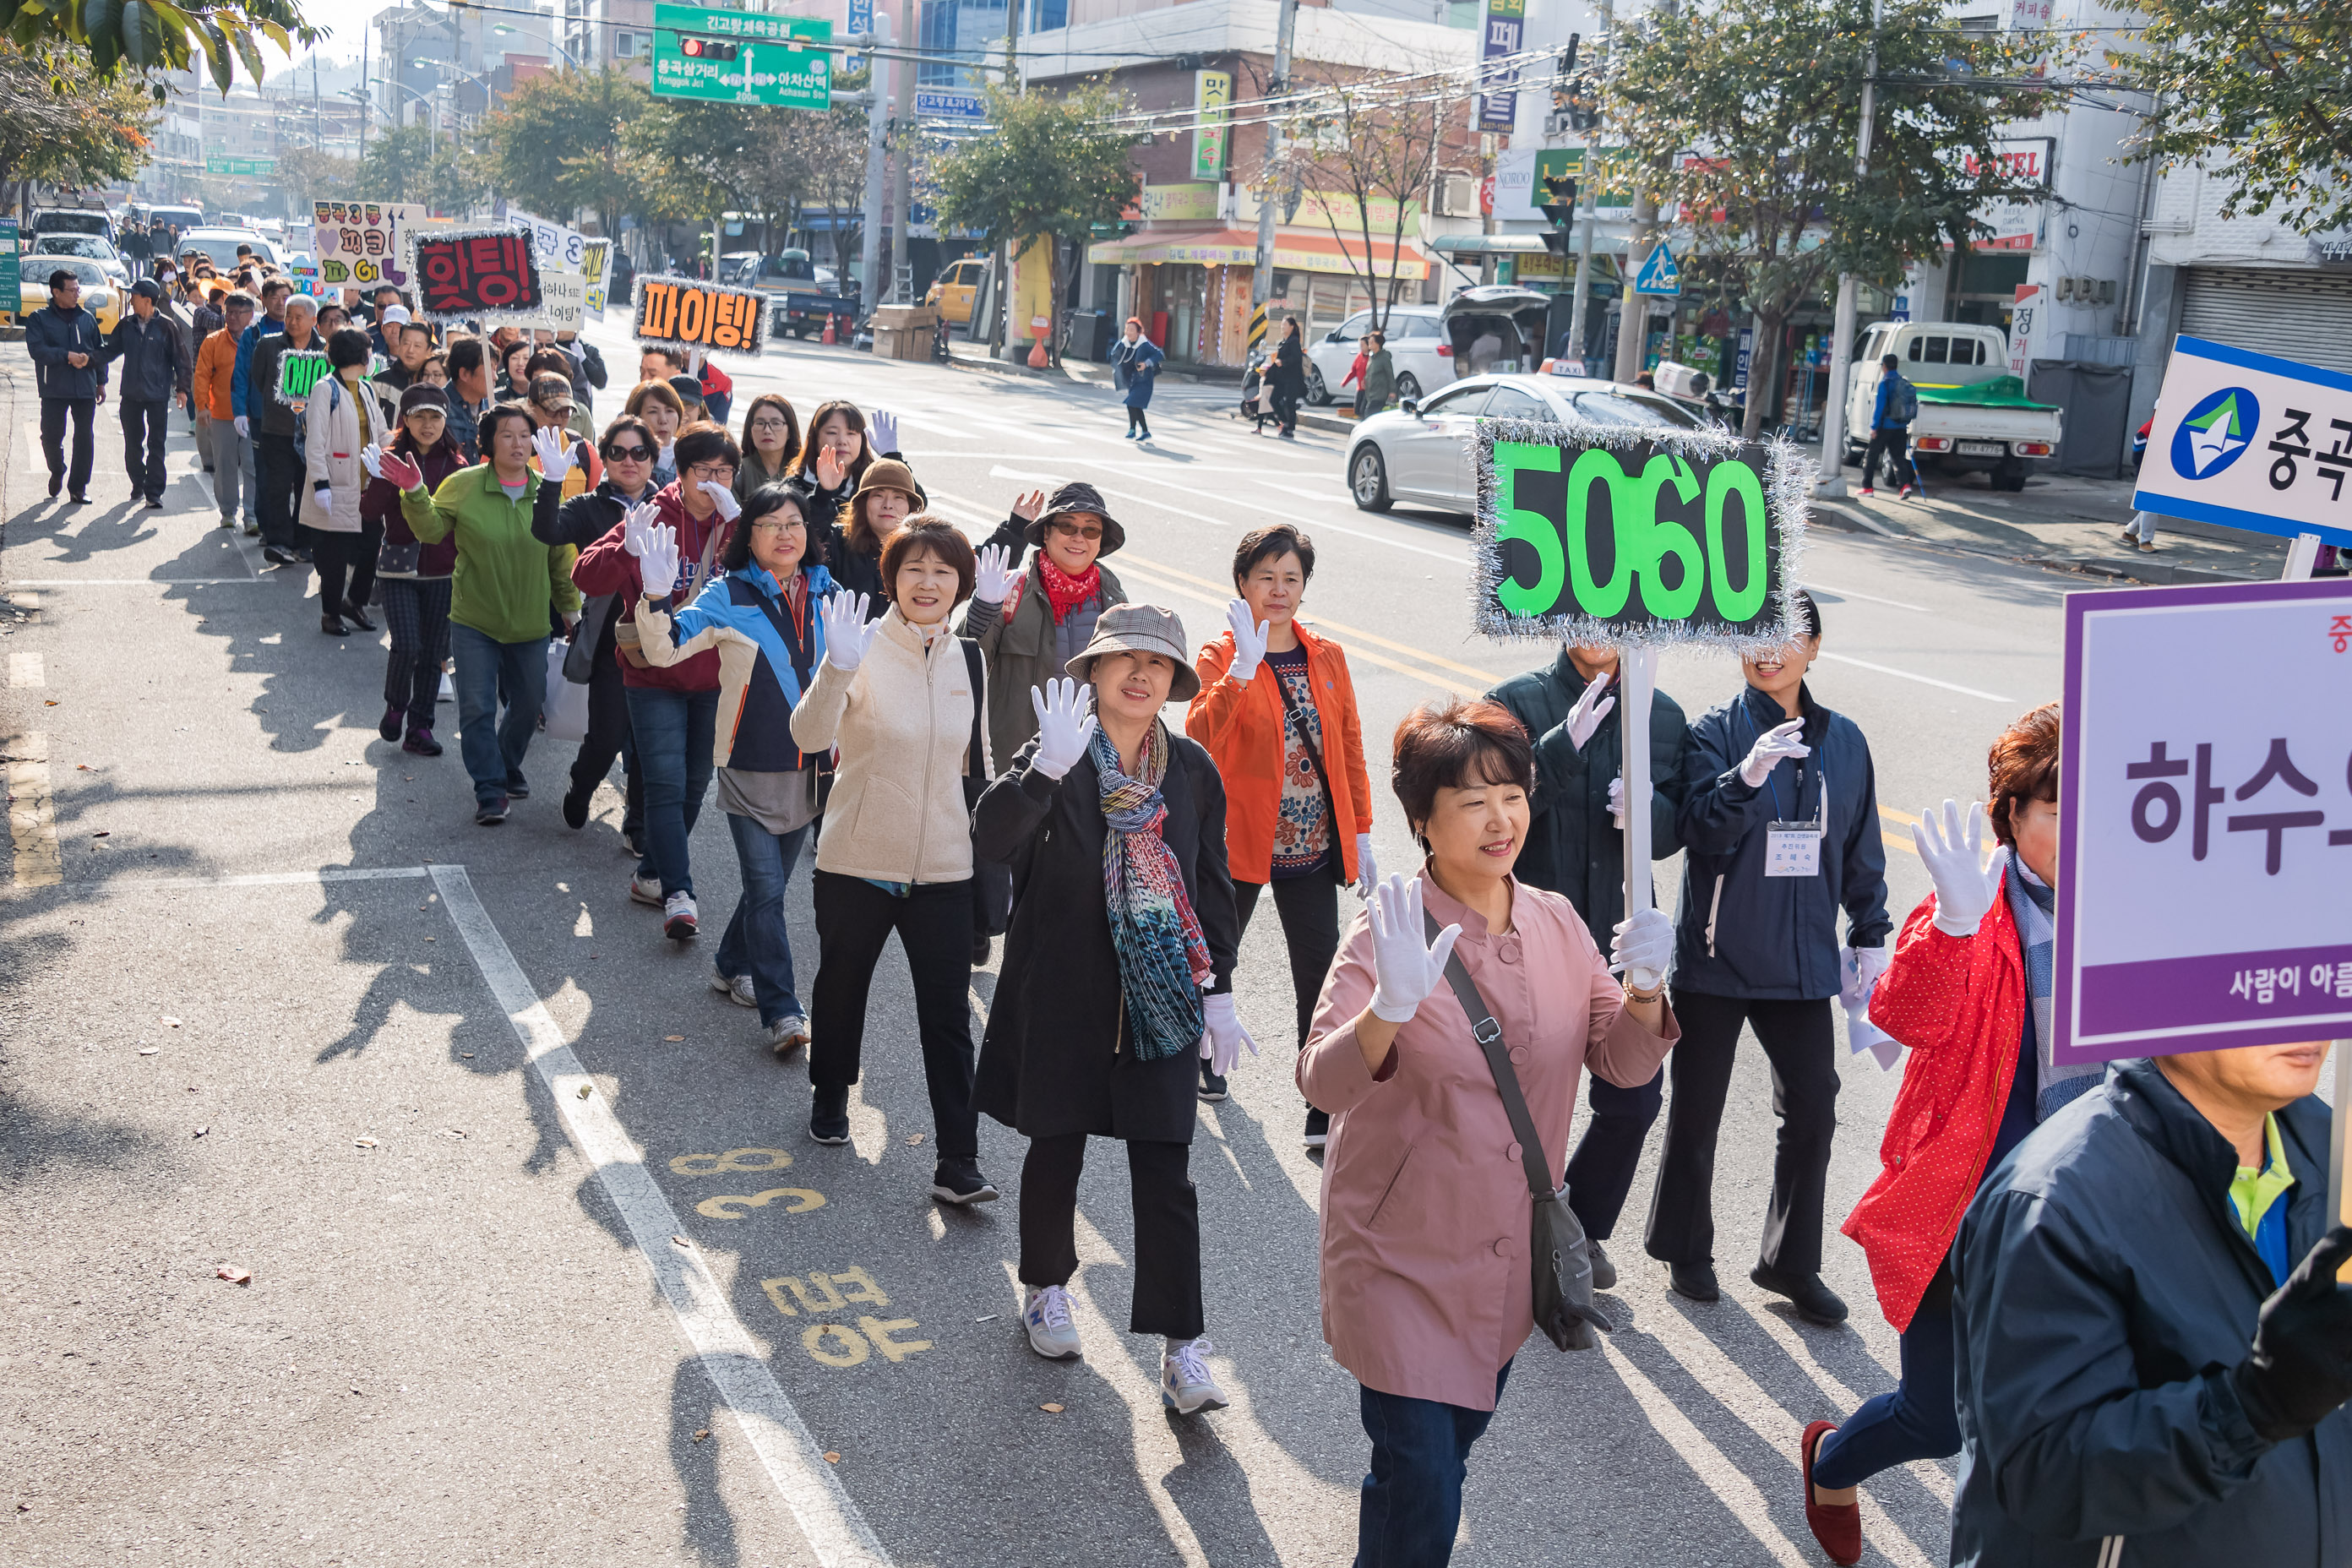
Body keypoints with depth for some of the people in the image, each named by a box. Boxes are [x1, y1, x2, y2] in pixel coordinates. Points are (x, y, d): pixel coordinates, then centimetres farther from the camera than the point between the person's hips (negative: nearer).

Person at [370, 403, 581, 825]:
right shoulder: (463, 485, -6)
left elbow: (561, 558, 7)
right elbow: (432, 529, -5)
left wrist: (570, 606, 13)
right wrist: (414, 491, -20)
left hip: (530, 625, 2)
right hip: (474, 621, -2)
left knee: (528, 704, 13)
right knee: (477, 708, -4)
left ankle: (508, 767, 38)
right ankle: (490, 790, 5)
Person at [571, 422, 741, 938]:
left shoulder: (736, 524, 0)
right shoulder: (654, 519, -7)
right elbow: (586, 576, -15)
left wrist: (736, 518, -28)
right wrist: (631, 548, -32)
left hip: (714, 678, 4)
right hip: (655, 676, -4)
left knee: (695, 784, 14)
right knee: (666, 784, -12)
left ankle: (653, 874, 31)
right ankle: (679, 894, -11)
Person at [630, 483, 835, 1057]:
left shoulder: (826, 593, 5)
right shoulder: (729, 596, -7)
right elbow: (665, 648, -17)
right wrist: (655, 596, -32)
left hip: (809, 767, 4)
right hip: (751, 767, -4)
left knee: (772, 880, 16)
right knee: (766, 888, -8)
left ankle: (732, 966, 38)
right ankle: (782, 1013, -6)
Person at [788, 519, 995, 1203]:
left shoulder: (967, 656, 3)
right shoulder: (864, 647, -11)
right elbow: (809, 736, -27)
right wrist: (838, 670, -44)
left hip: (943, 866, 2)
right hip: (857, 860, -2)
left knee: (949, 1013, -1)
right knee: (842, 987, 18)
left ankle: (958, 1162, 3)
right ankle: (830, 1101, 43)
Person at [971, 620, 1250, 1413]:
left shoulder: (1194, 770, 3)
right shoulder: (1056, 758, -7)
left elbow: (1212, 885, 10)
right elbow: (992, 838, -25)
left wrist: (1219, 991, 7)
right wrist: (1046, 767, -40)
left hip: (1159, 1002, 2)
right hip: (1063, 995, -1)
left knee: (1164, 1170, -1)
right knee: (1056, 1148, 13)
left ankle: (1182, 1350, 4)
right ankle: (1045, 1289, 38)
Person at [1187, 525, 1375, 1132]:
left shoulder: (1327, 658, 6)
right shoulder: (1220, 658, -7)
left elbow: (1349, 748, 11)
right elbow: (1200, 737, -25)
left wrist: (1360, 836, 9)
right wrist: (1243, 668, -36)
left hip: (1313, 848, 2)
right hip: (1239, 838, -2)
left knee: (1320, 974, -2)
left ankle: (1325, 1113, 5)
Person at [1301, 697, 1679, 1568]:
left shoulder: (1555, 922, -1)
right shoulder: (1391, 930, -17)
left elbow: (1624, 1061, 0)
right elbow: (1322, 1082, -26)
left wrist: (1643, 989, -20)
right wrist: (1389, 1009, -45)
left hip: (1508, 1258, 6)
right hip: (1402, 1258, -5)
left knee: (1454, 1444, 24)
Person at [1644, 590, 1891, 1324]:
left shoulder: (1842, 740, 6)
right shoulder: (1716, 732, -6)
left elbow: (1861, 848, 14)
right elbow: (1700, 829, -19)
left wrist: (1870, 935, 13)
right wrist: (1746, 776, -35)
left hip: (1802, 957, 3)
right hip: (1716, 954, -3)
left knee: (1812, 1107, 3)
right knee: (1697, 1110, 9)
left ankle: (1791, 1262, 20)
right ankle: (1685, 1249, 28)